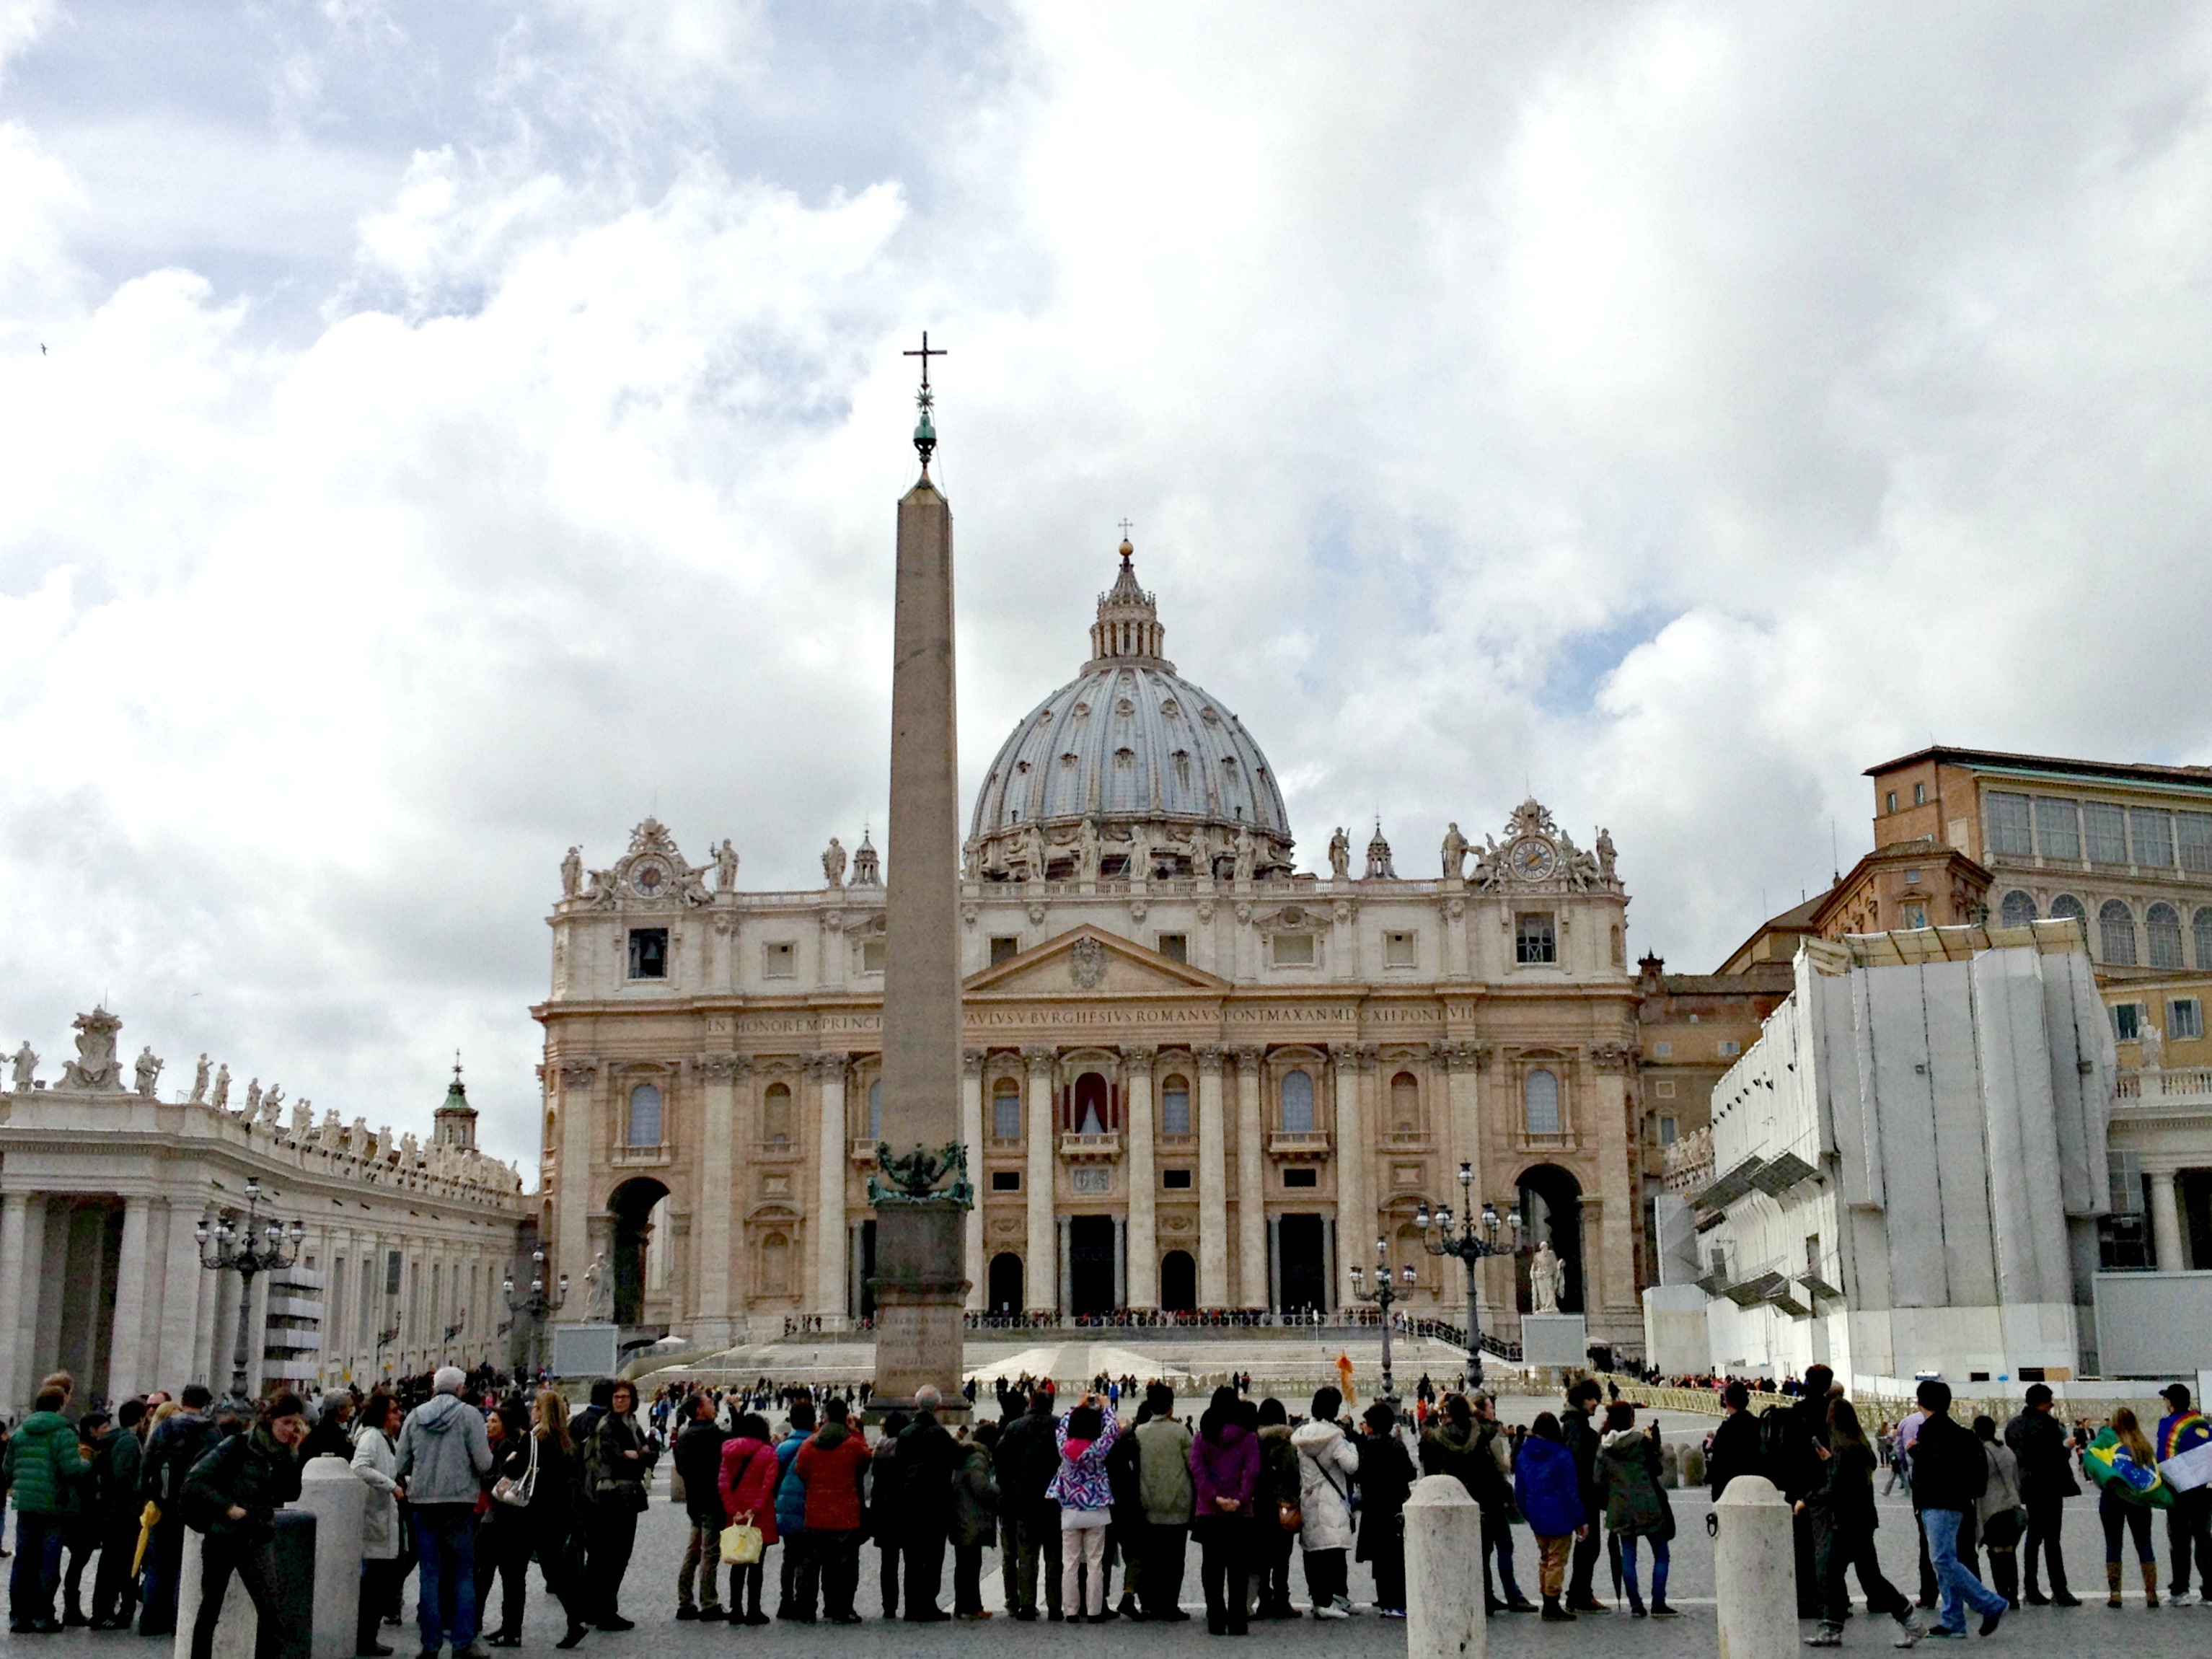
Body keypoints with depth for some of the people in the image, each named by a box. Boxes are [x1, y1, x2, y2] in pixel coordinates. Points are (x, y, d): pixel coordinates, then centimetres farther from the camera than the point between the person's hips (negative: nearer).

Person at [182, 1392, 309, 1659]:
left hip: (258, 1539, 3)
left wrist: (292, 1455, -12)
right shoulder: (240, 1445, -12)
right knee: (210, 1609, 10)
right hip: (223, 1536, -3)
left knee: (272, 1611, -10)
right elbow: (195, 1480, -13)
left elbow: (290, 1494, -5)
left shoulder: (285, 1454, 3)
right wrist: (229, 1506, -18)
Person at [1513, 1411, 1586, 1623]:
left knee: (1544, 1558, 18)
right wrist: (1581, 1520, -6)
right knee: (1557, 1560, 0)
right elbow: (1571, 1491, -12)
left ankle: (1548, 1605, 21)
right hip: (1559, 1517, -6)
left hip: (1536, 1517, 6)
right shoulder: (1562, 1455, -14)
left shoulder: (1523, 1455, 3)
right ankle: (1553, 1608, -2)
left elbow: (1519, 1490, 10)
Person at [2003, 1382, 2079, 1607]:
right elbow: (2058, 1456, -17)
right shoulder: (2048, 1425, -16)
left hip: (2027, 1487, 7)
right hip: (2048, 1488, -7)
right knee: (2052, 1538, -4)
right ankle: (2059, 1591, -3)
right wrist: (2068, 1448, 3)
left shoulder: (2013, 1426, 8)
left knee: (2034, 1537, 13)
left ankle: (2031, 1591, 13)